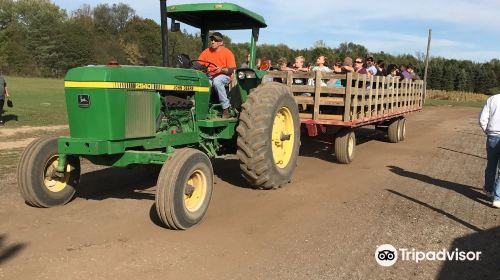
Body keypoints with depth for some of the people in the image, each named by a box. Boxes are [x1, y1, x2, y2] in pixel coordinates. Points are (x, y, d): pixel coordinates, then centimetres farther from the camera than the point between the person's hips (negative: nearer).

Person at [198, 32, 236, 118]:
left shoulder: (228, 53, -5)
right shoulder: (206, 52, 5)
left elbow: (231, 70, -7)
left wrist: (221, 70, -24)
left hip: (224, 76, -3)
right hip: (209, 76, 4)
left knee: (217, 81, -39)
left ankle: (226, 107, -28)